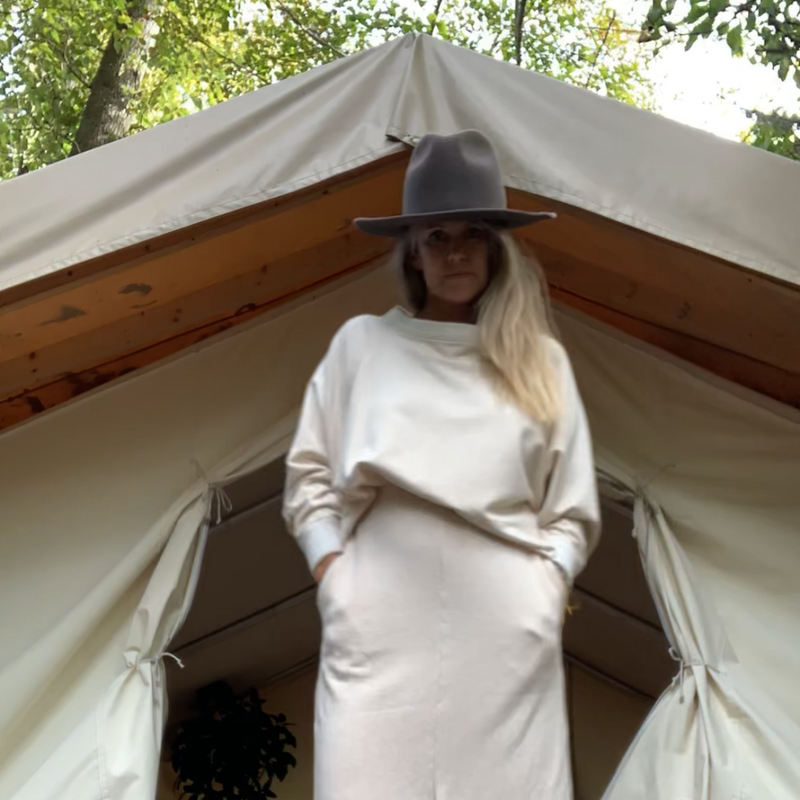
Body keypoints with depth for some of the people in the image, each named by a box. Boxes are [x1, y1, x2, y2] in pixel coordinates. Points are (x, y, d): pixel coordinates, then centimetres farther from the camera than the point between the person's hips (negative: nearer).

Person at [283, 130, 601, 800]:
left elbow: (573, 506, 14)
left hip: (507, 633, 1)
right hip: (380, 628, 0)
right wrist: (333, 577, 0)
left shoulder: (541, 361, 12)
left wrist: (546, 588, 0)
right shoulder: (361, 343, 9)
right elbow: (309, 475, 11)